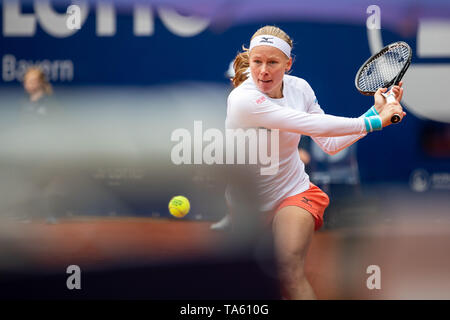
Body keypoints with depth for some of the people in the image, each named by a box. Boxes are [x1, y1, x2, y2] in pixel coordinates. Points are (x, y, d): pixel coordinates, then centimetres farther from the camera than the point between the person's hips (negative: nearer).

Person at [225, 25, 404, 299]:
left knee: (290, 273, -26)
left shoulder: (299, 87, -4)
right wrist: (374, 121, -25)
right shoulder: (242, 100, -24)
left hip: (294, 193, 2)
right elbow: (314, 125, -29)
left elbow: (330, 143, 4)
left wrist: (376, 111, -4)